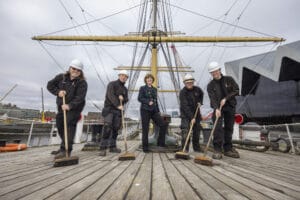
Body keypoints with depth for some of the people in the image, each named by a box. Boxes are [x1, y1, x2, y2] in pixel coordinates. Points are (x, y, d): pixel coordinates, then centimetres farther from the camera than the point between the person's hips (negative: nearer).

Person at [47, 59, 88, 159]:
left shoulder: (82, 83, -14)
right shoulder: (61, 77, 1)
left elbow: (80, 97, -23)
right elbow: (50, 85, 6)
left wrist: (70, 105, -35)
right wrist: (57, 92, -13)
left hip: (74, 108, -6)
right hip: (61, 106, 6)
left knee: (69, 126, -17)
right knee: (59, 126, 15)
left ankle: (66, 150, -14)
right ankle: (64, 147, 35)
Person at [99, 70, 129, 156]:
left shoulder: (125, 89, 17)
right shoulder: (112, 84, -1)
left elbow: (126, 100, 8)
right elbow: (111, 95, -17)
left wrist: (123, 98, -16)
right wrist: (118, 105, -28)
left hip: (118, 110, 6)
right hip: (109, 108, -5)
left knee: (116, 128, 6)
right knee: (107, 126, -19)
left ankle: (112, 146, 18)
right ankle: (103, 148, -14)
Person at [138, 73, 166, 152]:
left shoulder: (154, 89, 16)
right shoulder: (142, 88, 2)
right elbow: (139, 98, -7)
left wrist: (158, 110, 14)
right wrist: (148, 102, -18)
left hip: (154, 110, 5)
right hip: (145, 110, -5)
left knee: (163, 125, -3)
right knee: (145, 129, 0)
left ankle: (160, 142, 12)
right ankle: (145, 147, 14)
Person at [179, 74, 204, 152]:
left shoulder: (197, 89, -1)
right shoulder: (182, 92, -19)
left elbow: (201, 94, 25)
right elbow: (185, 106, -25)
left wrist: (200, 101, 8)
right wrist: (191, 117, -30)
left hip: (196, 113, 6)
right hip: (186, 114, -5)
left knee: (197, 131, 12)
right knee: (185, 131, -13)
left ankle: (196, 147, 29)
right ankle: (185, 149, -1)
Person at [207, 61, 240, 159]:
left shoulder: (229, 79, 5)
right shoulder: (210, 85, 0)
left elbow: (236, 90, -1)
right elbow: (212, 98, -13)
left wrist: (225, 98, -13)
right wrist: (216, 109, -29)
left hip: (230, 107, 2)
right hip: (217, 108, -2)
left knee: (229, 128, 7)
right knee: (217, 128, -12)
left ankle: (228, 149, 19)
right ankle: (217, 150, -6)